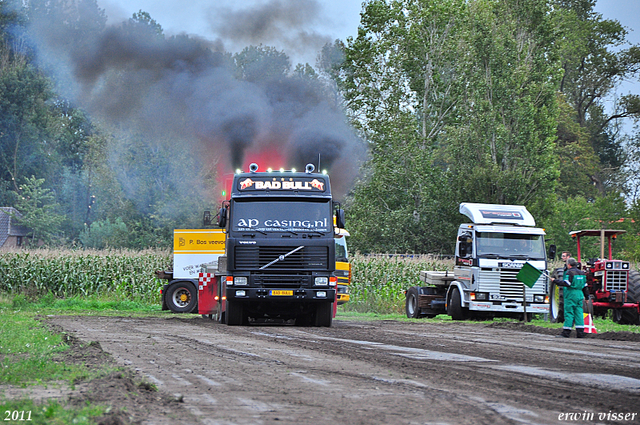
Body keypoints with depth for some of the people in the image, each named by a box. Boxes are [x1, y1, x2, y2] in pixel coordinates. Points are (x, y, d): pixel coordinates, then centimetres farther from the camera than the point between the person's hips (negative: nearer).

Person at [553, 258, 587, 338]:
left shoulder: (570, 272, -9)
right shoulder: (582, 273, 14)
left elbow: (566, 283, -18)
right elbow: (584, 285, 19)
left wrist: (555, 281, -11)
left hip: (571, 295, -7)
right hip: (580, 294, 7)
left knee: (569, 313, -5)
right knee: (579, 313, 7)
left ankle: (566, 332, -5)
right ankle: (580, 332, 2)